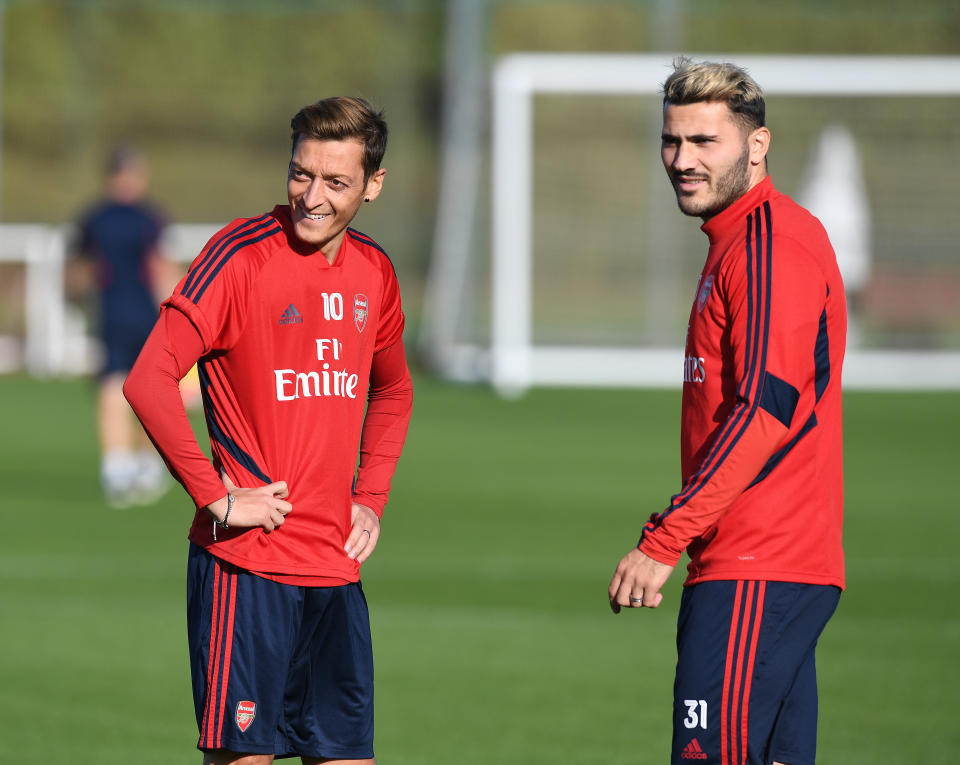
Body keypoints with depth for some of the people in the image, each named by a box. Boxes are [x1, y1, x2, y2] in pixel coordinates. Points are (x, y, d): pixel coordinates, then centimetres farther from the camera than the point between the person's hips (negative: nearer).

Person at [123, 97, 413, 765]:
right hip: (246, 564, -6)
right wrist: (217, 500, -15)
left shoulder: (373, 272, 10)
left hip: (337, 567, 6)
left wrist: (371, 498, 15)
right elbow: (149, 382, -15)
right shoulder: (243, 254, -10)